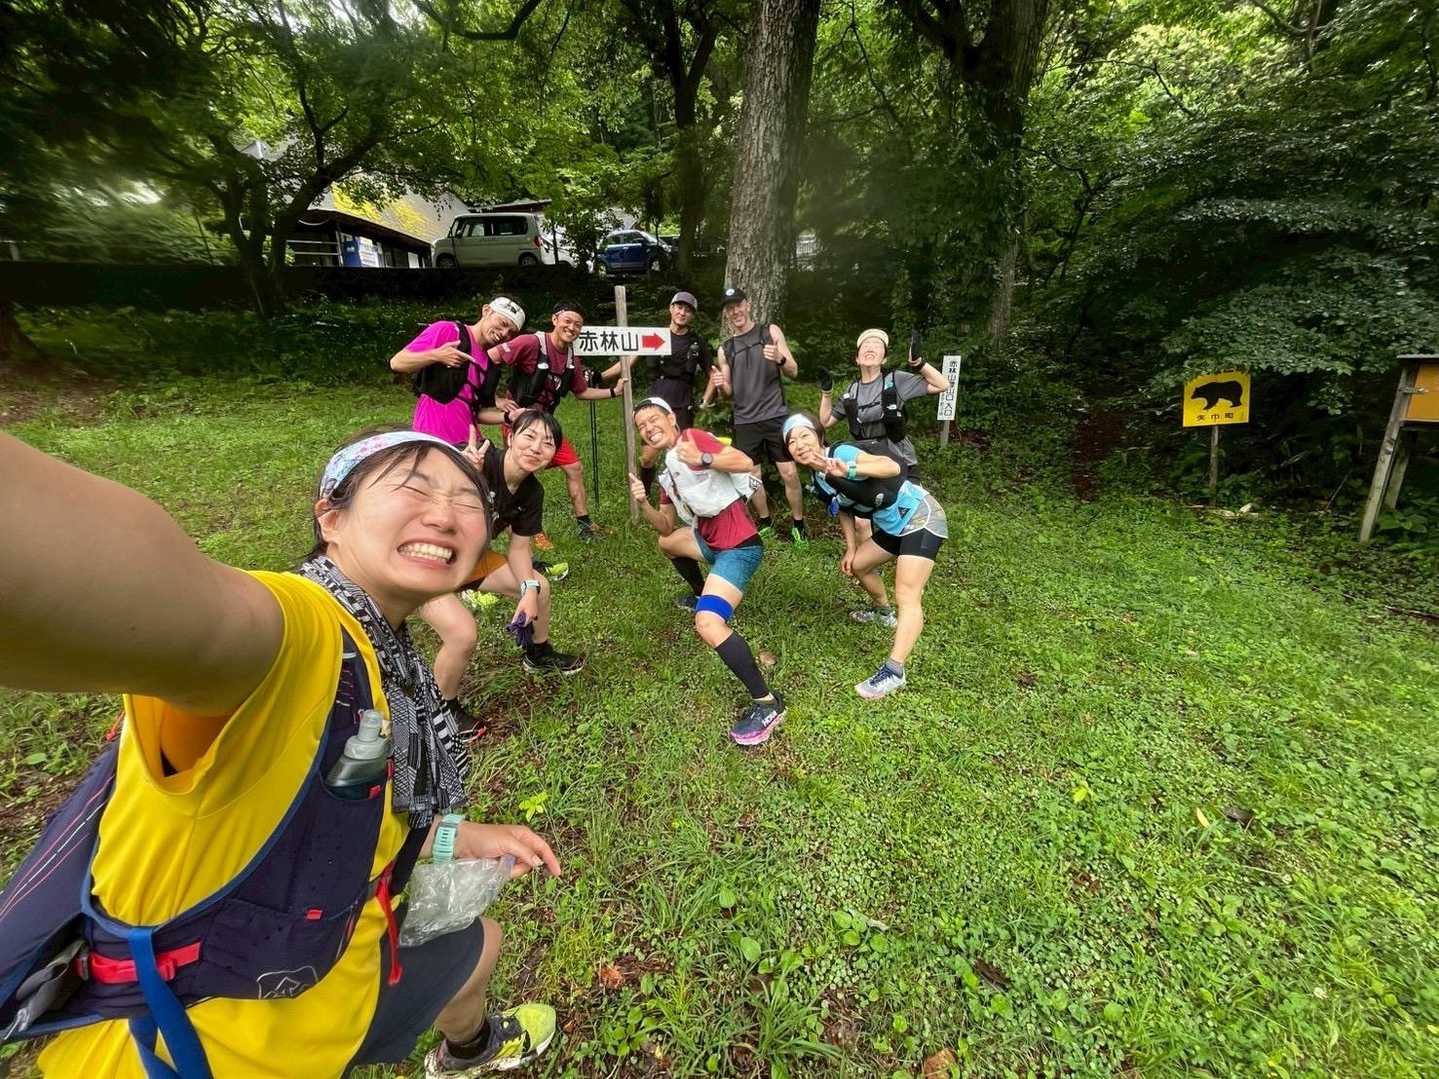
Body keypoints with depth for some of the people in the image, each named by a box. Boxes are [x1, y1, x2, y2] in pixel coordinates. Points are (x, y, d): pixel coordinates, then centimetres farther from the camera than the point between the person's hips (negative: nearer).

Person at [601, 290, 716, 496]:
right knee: (647, 457, -2)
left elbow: (712, 374, 13)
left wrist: (705, 403, 2)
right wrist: (600, 376, -13)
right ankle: (643, 496, 19)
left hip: (683, 408, 0)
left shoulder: (698, 342, 5)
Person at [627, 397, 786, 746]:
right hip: (712, 541, 10)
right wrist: (643, 502, 0)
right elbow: (666, 526, 16)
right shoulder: (667, 470, 17)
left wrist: (702, 459, -34)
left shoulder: (693, 438, -8)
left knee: (708, 623, -27)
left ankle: (767, 702, -17)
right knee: (667, 543, 34)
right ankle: (700, 595, 48)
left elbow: (745, 462, -21)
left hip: (739, 546, -10)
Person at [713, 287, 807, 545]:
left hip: (776, 417, -3)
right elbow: (729, 392, 15)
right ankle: (766, 524, 25)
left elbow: (793, 372, 0)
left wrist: (780, 359, -22)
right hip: (745, 422, 3)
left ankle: (798, 525, 13)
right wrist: (721, 385, -9)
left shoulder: (770, 332, 4)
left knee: (789, 474, -3)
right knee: (751, 477, 7)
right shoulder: (724, 349, 10)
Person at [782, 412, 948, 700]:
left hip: (921, 517, -9)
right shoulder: (819, 481, 3)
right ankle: (884, 613, 45)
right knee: (857, 565, 22)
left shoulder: (841, 452, -22)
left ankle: (893, 672, -21)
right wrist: (851, 548, 7)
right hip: (894, 525, 9)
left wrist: (848, 471, -51)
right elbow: (844, 510, 16)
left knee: (907, 595, -19)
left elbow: (892, 467, -36)